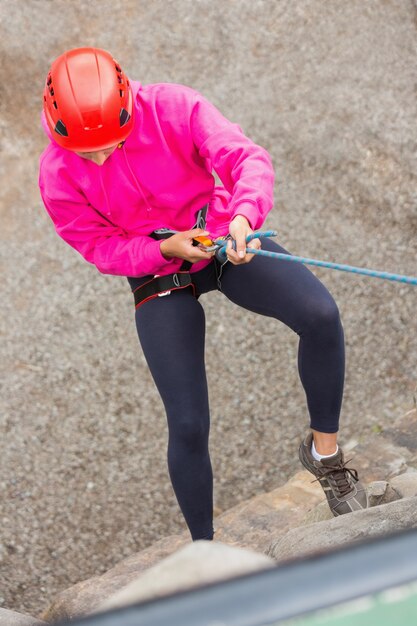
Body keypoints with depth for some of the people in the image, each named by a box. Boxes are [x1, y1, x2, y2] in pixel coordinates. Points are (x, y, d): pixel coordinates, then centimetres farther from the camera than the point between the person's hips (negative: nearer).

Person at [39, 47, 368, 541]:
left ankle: (325, 451, -3)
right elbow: (100, 247, -11)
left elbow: (247, 158, -25)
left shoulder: (173, 108, -20)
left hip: (221, 239, 1)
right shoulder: (58, 176, -18)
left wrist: (244, 214, -45)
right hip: (158, 278, 0)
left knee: (320, 315, -26)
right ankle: (204, 549, 20)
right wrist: (163, 247, -27)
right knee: (188, 427, -5)